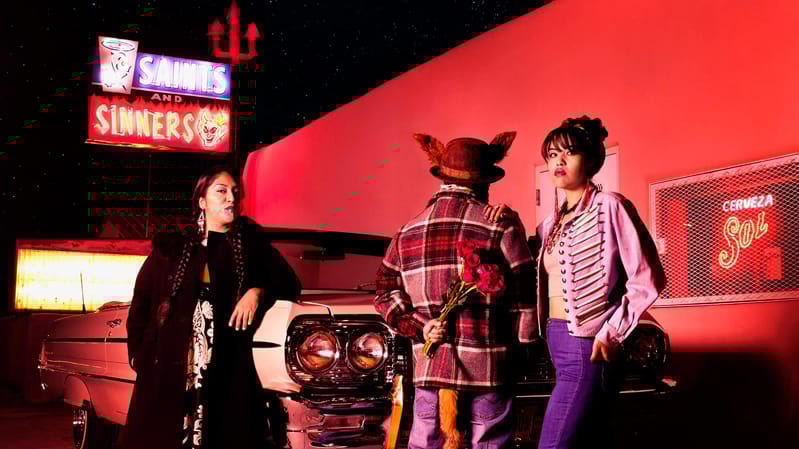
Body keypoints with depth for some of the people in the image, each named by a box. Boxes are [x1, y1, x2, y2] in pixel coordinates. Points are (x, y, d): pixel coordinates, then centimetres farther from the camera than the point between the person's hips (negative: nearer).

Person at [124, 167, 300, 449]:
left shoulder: (251, 243, 15)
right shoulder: (173, 246, 14)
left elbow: (289, 282, 12)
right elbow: (141, 299, 14)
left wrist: (258, 291, -7)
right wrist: (137, 352, 5)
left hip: (228, 370, 0)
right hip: (167, 367, 0)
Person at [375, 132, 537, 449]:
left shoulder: (407, 233, 10)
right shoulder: (502, 226, -4)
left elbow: (386, 295, 10)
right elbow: (524, 296, -4)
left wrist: (417, 327, 2)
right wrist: (525, 341, 8)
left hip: (429, 366, 4)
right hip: (488, 366, -3)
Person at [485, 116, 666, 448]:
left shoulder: (609, 206, -7)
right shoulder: (553, 220, 14)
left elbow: (647, 280, -10)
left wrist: (612, 334, -13)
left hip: (587, 349, -8)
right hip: (558, 346, 8)